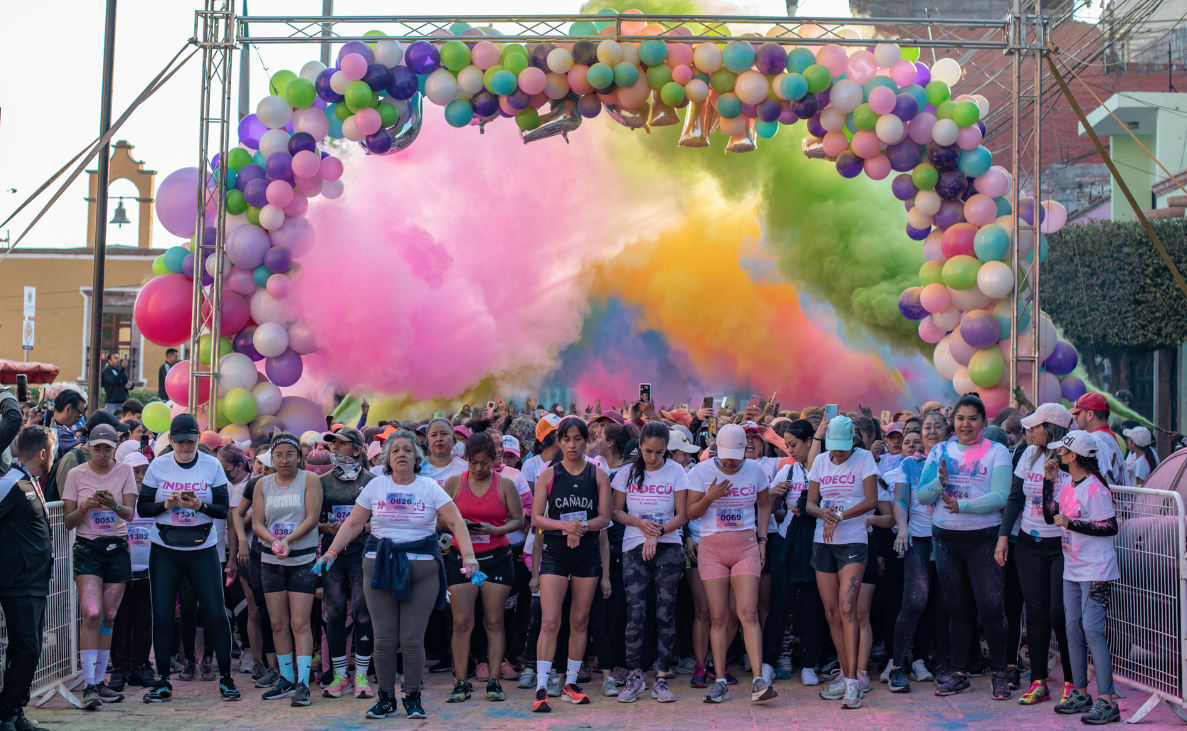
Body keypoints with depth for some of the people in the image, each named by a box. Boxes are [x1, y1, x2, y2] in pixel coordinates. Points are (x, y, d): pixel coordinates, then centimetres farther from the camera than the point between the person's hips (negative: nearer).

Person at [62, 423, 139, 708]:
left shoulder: (125, 471, 5)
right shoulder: (76, 475, 3)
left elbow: (130, 513, -4)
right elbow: (68, 521, 3)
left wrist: (114, 505, -25)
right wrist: (85, 506, -16)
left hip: (117, 548, 2)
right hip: (87, 548, -2)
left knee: (108, 617, 6)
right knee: (92, 614, -16)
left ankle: (99, 682, 16)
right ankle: (89, 685, -13)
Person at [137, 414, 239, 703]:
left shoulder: (212, 466, -1)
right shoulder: (158, 466, 1)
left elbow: (224, 510, -2)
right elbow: (142, 508, 3)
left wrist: (200, 506, -21)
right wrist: (166, 504, -16)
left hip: (202, 549, -1)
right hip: (164, 550, 1)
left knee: (216, 614, -4)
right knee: (162, 616, 1)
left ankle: (226, 678, 9)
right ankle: (163, 682, 14)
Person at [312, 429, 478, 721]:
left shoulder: (430, 487, 2)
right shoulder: (375, 486, 6)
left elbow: (457, 523, -4)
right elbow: (353, 524, 8)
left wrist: (468, 556, -16)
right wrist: (332, 552, -4)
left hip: (422, 569, -1)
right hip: (380, 565, 1)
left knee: (412, 639, -2)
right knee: (384, 638, 2)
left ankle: (413, 697, 14)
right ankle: (386, 698, 16)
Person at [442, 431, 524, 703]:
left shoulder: (505, 484, 3)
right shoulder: (454, 482, 6)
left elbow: (518, 519, 4)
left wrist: (495, 530, -12)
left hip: (496, 557, 0)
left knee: (494, 621, 1)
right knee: (461, 622, -3)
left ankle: (494, 681, 7)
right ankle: (460, 683, 2)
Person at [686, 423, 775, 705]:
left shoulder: (755, 469, 2)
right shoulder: (702, 471, -2)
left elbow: (764, 505, 16)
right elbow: (691, 512, 1)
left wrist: (762, 539, 8)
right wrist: (710, 497, -17)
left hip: (746, 547, 0)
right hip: (711, 548, 0)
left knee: (748, 613, -11)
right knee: (718, 616, 0)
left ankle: (758, 681, -12)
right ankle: (720, 682, 7)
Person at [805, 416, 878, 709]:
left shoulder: (864, 458, -2)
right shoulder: (820, 461, 9)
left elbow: (871, 501, -9)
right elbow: (811, 503, 9)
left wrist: (840, 516, -18)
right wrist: (824, 513, -13)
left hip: (853, 542, -4)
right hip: (823, 543, 4)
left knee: (847, 608, -16)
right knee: (831, 613, 4)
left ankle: (852, 681, -13)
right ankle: (845, 676, 15)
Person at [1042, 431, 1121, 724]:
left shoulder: (1094, 489, -17)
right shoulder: (1067, 487, 10)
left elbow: (1110, 527, -19)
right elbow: (1050, 516, 15)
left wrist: (1071, 523, -19)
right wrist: (1049, 481, 9)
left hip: (1095, 571, -9)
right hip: (1072, 570, 9)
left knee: (1092, 630, -12)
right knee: (1073, 631, 12)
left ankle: (1106, 701, -9)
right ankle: (1081, 693, 21)